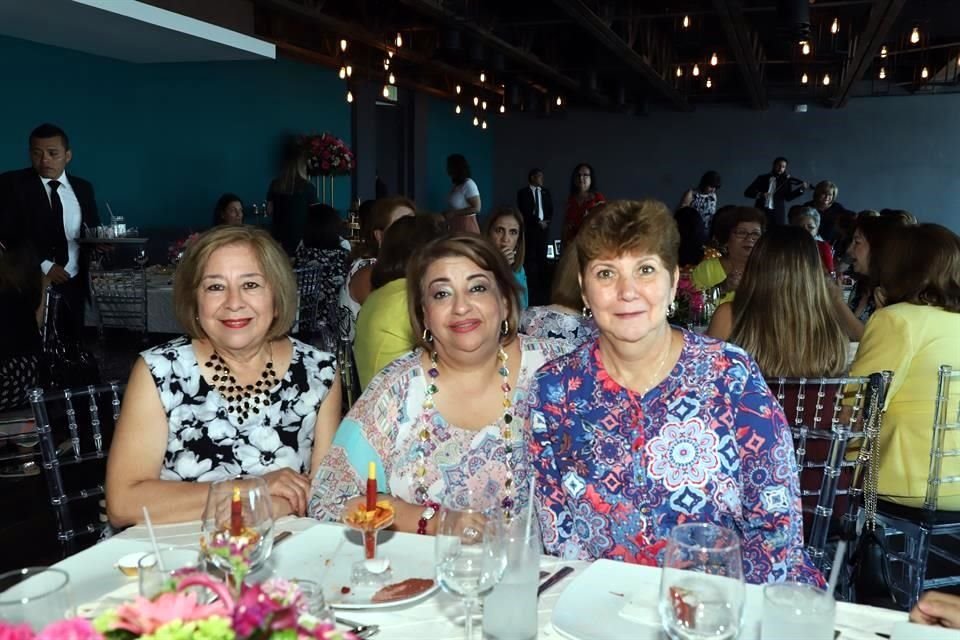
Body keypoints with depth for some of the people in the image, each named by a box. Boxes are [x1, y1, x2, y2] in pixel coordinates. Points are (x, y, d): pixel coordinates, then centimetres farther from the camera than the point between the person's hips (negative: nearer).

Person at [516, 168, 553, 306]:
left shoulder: (546, 192, 15)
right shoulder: (523, 193, 2)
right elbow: (524, 212, -6)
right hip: (529, 229, -3)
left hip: (544, 228, 3)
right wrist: (537, 222, -11)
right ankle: (531, 288, -5)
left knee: (542, 257, 1)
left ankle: (543, 286, 2)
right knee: (530, 257, -6)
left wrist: (546, 221, -5)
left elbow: (551, 210, 13)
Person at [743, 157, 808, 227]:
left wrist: (801, 189, -14)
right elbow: (747, 192, 2)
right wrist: (760, 194, -16)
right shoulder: (762, 178, 11)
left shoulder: (785, 181, 12)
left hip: (777, 213, 0)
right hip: (760, 211, 0)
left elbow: (788, 197, -1)